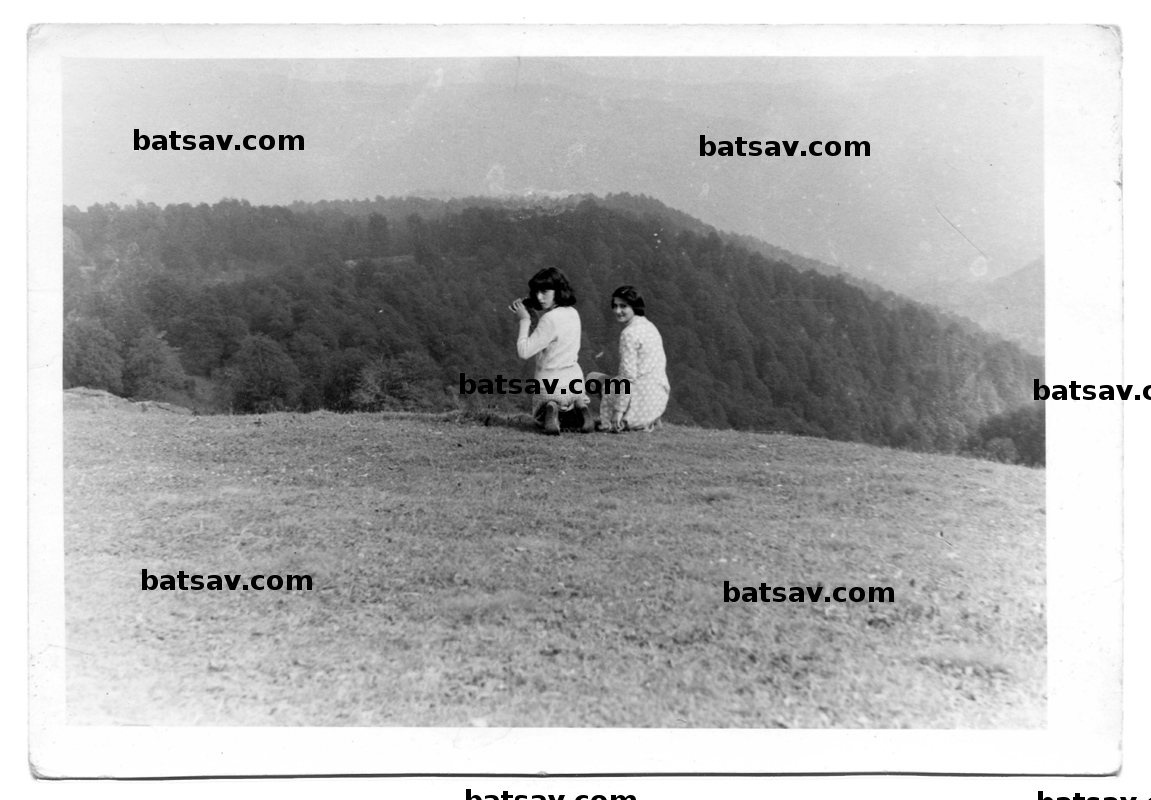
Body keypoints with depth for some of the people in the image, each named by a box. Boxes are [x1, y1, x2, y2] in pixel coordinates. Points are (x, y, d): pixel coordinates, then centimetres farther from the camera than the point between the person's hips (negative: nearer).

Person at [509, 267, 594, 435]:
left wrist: (524, 320, -15)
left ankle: (550, 411, -9)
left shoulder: (549, 319, -25)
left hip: (549, 385, -5)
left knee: (538, 415, 27)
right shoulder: (573, 313, -2)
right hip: (574, 381, 5)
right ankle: (580, 406, 2)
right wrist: (535, 310, 2)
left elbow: (524, 352, -22)